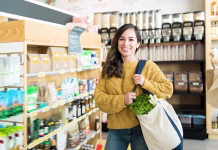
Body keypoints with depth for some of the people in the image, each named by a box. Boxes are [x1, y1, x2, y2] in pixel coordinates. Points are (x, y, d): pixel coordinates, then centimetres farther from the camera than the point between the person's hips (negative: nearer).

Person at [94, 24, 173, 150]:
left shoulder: (148, 66, -4)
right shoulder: (109, 68, 3)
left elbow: (168, 89, -3)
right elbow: (99, 97, -3)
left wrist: (145, 83, -18)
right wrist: (121, 100, -19)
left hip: (141, 128, -2)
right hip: (116, 129, 2)